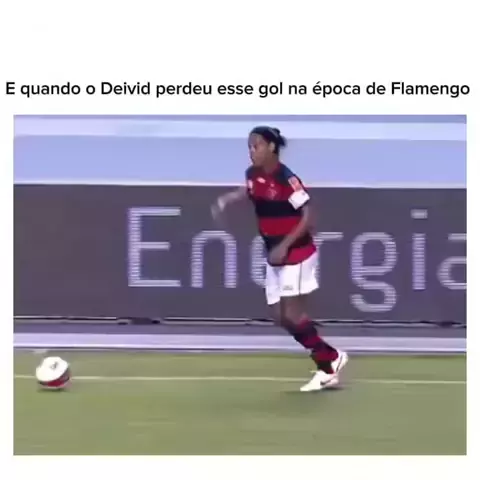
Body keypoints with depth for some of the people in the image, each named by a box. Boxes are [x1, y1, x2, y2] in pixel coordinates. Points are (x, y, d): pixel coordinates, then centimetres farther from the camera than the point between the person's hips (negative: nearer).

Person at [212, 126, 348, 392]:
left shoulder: (287, 179, -21)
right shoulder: (252, 175, 1)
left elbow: (307, 218, -19)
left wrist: (284, 245, -24)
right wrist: (225, 200, 7)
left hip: (297, 255, -8)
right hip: (275, 256, 8)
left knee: (292, 315, -8)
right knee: (280, 317, 6)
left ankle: (328, 361, 11)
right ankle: (329, 359, 17)